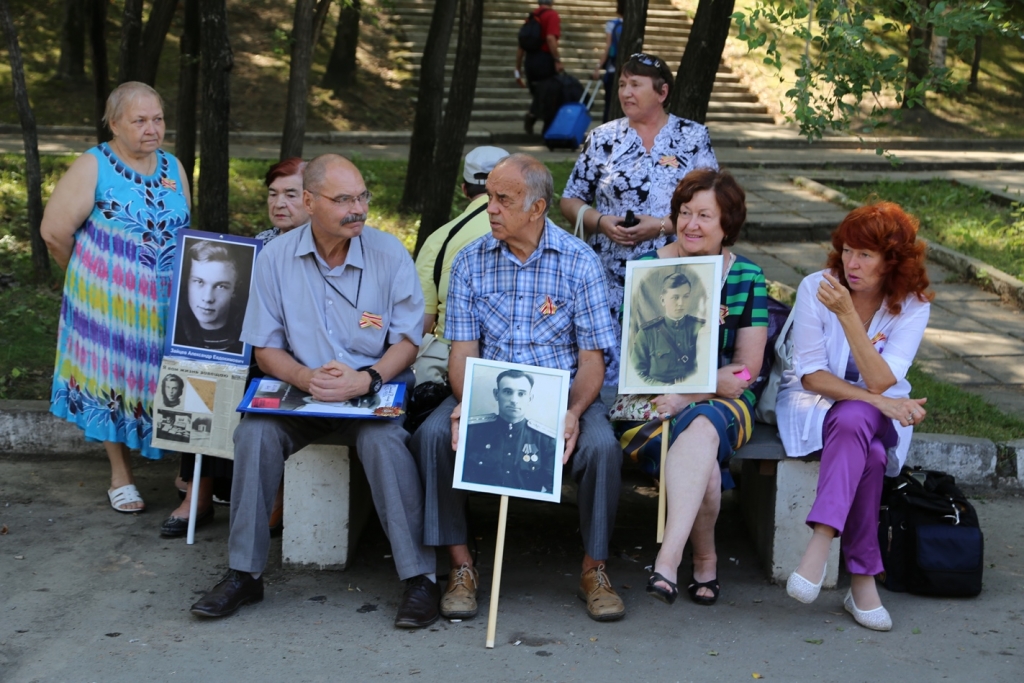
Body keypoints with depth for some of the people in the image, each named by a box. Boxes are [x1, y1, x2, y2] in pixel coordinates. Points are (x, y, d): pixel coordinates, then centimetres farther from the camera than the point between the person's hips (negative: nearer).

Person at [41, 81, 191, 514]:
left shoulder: (173, 168, 9)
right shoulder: (94, 167, -9)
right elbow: (54, 232, -10)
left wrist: (171, 277, 11)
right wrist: (90, 276, 2)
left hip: (168, 302, 4)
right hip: (111, 301, -4)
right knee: (115, 381, 4)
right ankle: (121, 478, 17)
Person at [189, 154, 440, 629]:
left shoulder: (389, 253, -4)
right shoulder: (277, 257, 0)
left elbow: (408, 339, -3)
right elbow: (266, 348, 3)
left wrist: (366, 380, -21)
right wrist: (307, 378, -18)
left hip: (376, 389, -2)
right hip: (302, 389, 2)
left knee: (383, 440, -33)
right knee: (255, 432, -25)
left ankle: (420, 577, -23)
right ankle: (244, 573, -12)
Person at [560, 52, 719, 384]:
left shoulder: (694, 137, 4)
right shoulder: (603, 139, 8)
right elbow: (570, 201, 11)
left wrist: (662, 226, -13)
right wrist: (601, 222, -9)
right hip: (610, 280, 1)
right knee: (604, 368, -2)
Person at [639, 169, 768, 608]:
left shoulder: (747, 277, 4)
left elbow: (747, 369, 0)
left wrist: (688, 393, -17)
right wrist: (713, 376, -14)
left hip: (723, 404, 0)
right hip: (659, 400, 0)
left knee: (701, 426, -36)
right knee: (703, 463, -33)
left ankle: (667, 561, -43)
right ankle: (705, 561, -16)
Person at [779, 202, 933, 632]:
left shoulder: (913, 305, -10)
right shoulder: (816, 287, -12)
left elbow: (881, 382, -22)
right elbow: (812, 375, -11)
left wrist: (846, 314, -31)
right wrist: (876, 400, -24)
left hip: (878, 412, 1)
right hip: (813, 402, -1)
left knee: (853, 420, -37)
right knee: (867, 453, -35)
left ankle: (820, 542, -41)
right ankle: (863, 578, -33)